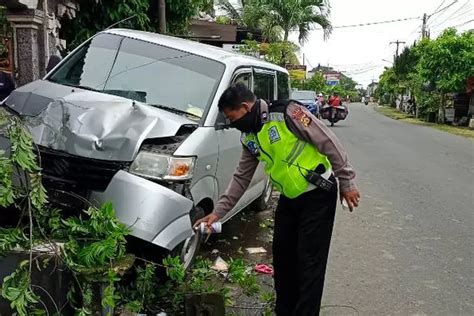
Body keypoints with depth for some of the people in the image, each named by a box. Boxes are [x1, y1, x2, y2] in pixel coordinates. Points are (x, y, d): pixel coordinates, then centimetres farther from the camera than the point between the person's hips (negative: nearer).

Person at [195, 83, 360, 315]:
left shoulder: (286, 113, -19)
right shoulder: (248, 137, 4)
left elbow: (329, 143, -16)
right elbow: (241, 178, 11)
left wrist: (347, 182, -14)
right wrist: (218, 212, 7)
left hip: (318, 193, -7)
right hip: (289, 198, 8)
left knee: (309, 260, -4)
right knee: (282, 255, 13)